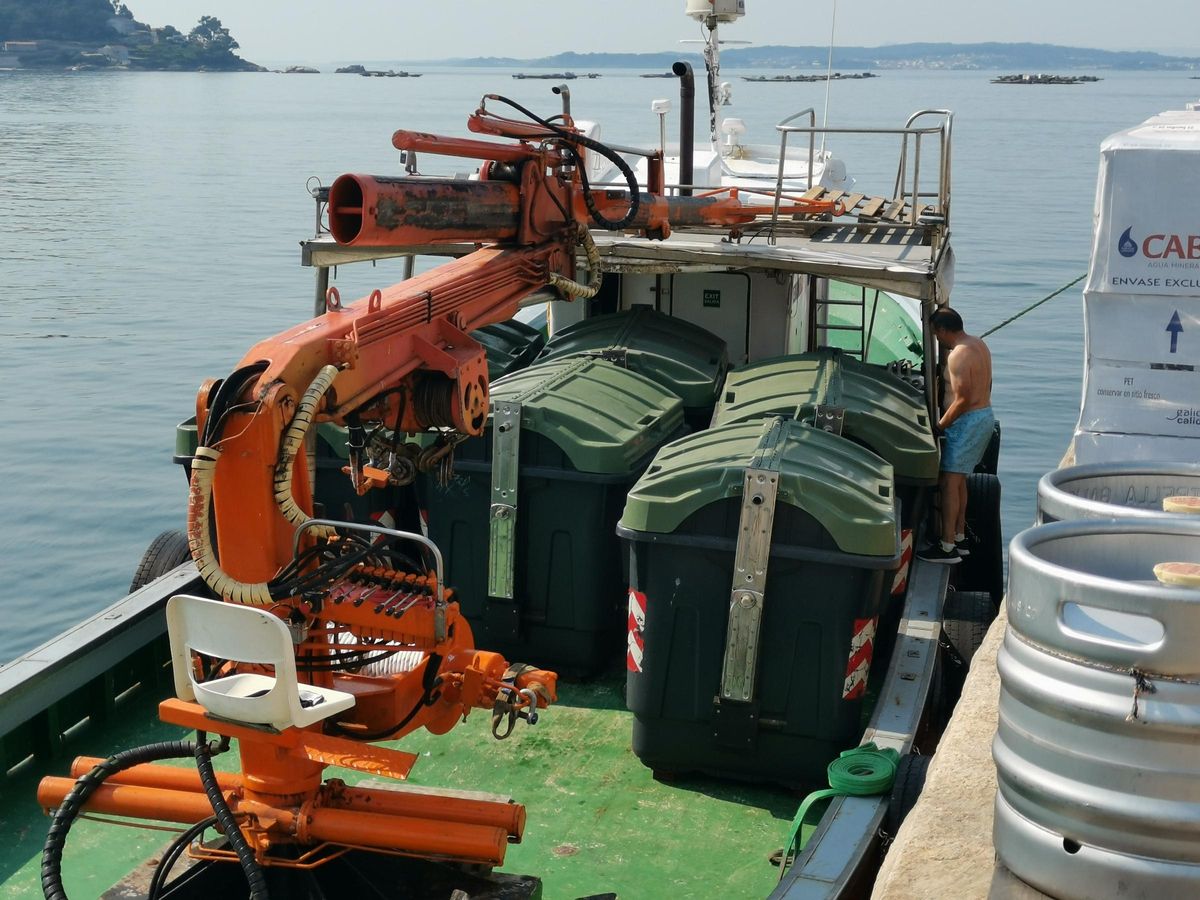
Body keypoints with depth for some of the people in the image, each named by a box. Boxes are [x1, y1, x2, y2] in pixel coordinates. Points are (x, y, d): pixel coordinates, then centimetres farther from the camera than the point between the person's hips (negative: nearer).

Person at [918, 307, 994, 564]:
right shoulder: (978, 344, 11)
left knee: (949, 482, -8)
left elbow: (963, 399, -24)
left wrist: (940, 425, -14)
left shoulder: (958, 355, -20)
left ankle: (947, 548, -8)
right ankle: (959, 537, 26)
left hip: (968, 421, -10)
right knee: (959, 480, 19)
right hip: (985, 415, 10)